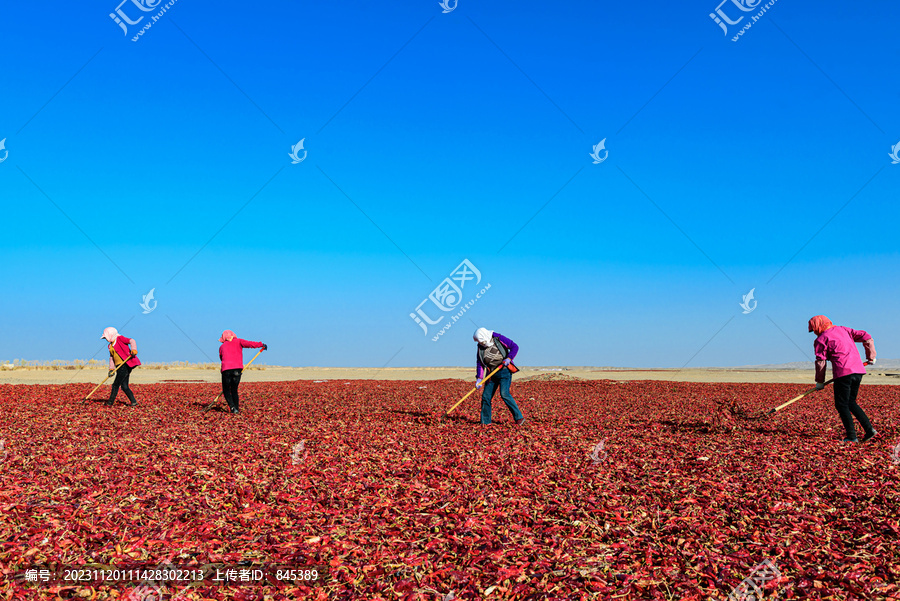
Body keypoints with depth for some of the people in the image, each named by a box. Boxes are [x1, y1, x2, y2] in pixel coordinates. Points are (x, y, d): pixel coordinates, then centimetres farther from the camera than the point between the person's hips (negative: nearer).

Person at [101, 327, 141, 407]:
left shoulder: (119, 339, -3)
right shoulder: (110, 346, 21)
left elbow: (131, 341, -14)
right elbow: (112, 358, 21)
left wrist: (133, 349, -31)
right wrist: (111, 369, 11)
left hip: (125, 365, -9)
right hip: (119, 367, 9)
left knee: (116, 384, -5)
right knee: (124, 386, 5)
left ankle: (110, 403, 3)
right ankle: (133, 401, 7)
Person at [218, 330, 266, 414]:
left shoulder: (222, 347, 20)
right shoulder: (238, 341, 15)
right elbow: (249, 344, -1)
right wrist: (261, 344, 3)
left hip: (226, 369, -1)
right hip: (238, 368, 1)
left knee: (226, 390, 10)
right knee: (234, 390, 17)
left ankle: (233, 407, -10)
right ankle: (236, 408, 13)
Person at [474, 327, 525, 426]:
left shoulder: (499, 339, -9)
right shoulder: (480, 347, 3)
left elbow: (515, 347, -7)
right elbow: (479, 363, 3)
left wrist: (509, 358, -22)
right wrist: (479, 378, -7)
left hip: (504, 371, -5)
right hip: (492, 374, 5)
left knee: (504, 393, -21)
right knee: (486, 396, 1)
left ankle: (519, 417, -16)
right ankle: (485, 421, 16)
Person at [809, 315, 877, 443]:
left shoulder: (821, 339, 1)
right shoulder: (843, 330, 19)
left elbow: (820, 362, 1)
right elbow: (866, 337, 18)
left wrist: (820, 382, 9)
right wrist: (871, 356, 25)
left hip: (843, 373, -7)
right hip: (858, 370, 7)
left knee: (842, 405, 1)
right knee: (850, 403, 19)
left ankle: (852, 436, -3)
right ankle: (869, 429, 8)